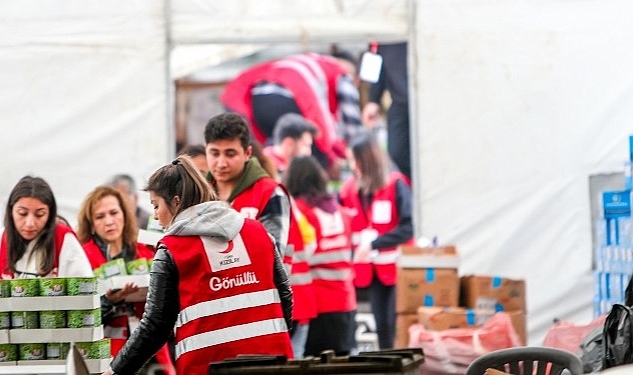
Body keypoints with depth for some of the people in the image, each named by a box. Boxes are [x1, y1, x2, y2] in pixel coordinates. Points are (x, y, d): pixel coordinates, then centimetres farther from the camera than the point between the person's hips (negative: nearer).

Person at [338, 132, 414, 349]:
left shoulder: (396, 185, -8)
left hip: (396, 268, -4)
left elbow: (408, 227, -15)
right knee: (382, 325, 6)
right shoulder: (349, 189, 5)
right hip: (369, 270, 4)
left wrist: (374, 244, -22)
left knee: (399, 325, -4)